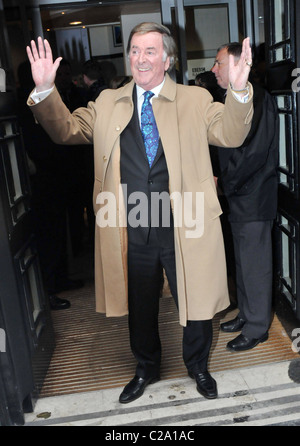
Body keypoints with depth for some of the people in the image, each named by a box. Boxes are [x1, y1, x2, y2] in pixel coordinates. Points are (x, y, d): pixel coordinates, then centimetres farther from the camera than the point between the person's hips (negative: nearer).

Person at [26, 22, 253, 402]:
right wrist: (44, 89, -9)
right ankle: (146, 368, 46)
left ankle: (198, 367, 43)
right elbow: (67, 129, 7)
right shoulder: (108, 103, 9)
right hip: (132, 234, 3)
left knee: (196, 305, 13)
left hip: (184, 230, -2)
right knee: (140, 308, 20)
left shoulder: (196, 100, 1)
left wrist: (238, 91, -28)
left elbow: (231, 135, -9)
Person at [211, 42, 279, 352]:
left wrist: (223, 183, -14)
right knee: (243, 260, 18)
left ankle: (257, 328, 16)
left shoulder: (257, 99, -16)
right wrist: (224, 182, 7)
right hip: (239, 197, 10)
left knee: (255, 263, 1)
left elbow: (254, 152, -23)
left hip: (254, 198, -10)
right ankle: (246, 314, 34)